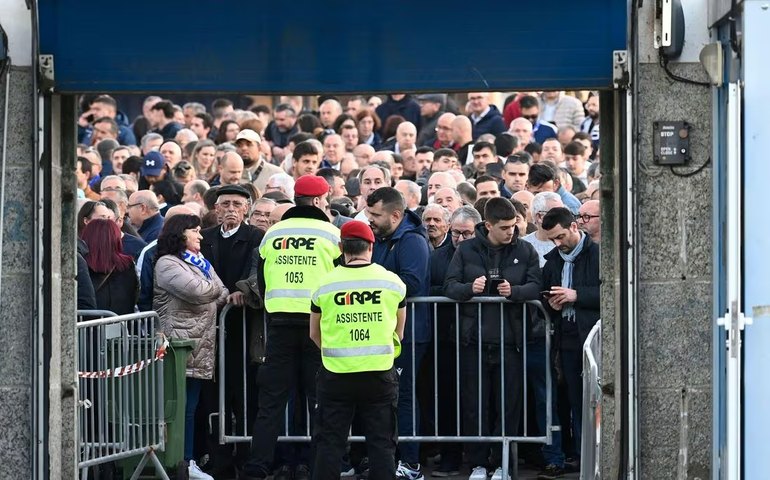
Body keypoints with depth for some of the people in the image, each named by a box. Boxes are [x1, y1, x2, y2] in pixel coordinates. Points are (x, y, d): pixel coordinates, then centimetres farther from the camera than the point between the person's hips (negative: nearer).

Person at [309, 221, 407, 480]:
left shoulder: (325, 284, -3)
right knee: (381, 443, 6)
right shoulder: (393, 282, -1)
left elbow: (315, 334, 10)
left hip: (336, 374, 0)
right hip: (380, 373, 0)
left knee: (329, 442, 7)